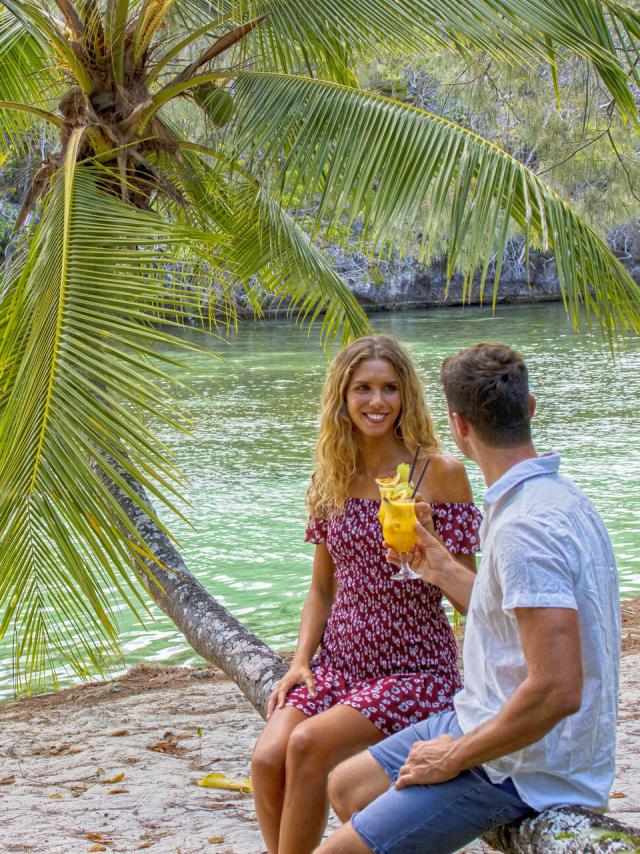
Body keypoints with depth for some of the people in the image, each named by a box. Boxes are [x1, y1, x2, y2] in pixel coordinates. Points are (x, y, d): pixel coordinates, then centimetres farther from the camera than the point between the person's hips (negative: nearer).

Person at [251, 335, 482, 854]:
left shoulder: (440, 473, -8)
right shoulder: (331, 480, 6)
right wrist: (301, 660, 0)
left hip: (415, 671, -4)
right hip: (338, 662, 4)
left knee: (308, 744, -26)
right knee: (268, 759, -20)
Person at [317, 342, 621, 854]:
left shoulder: (526, 528, -27)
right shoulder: (555, 496, 6)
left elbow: (557, 691, -32)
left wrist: (456, 756, -20)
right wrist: (445, 573, 21)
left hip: (523, 769, -10)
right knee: (347, 787, 19)